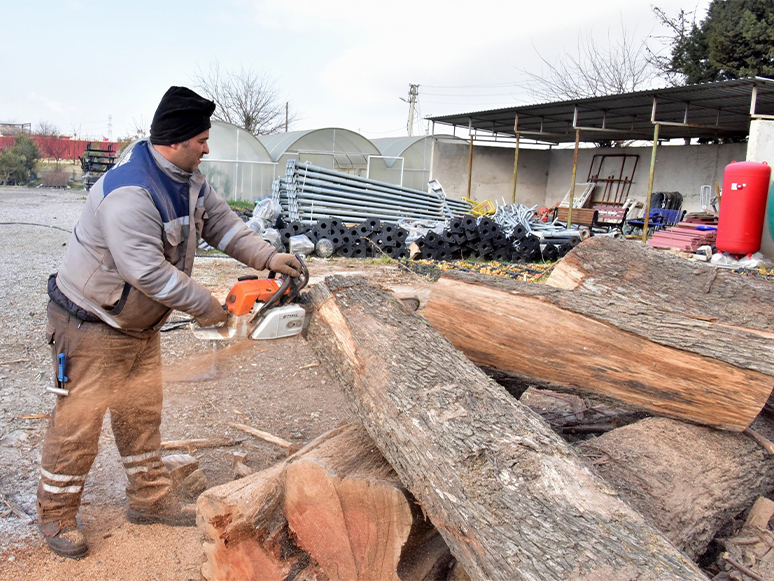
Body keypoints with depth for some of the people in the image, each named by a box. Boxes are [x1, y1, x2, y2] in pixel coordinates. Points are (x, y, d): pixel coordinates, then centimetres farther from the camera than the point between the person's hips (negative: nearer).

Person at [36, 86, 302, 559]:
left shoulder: (188, 179, -1)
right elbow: (146, 270, -35)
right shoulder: (129, 192, -31)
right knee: (80, 418, 3)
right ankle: (56, 515, 22)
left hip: (140, 323, 9)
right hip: (91, 323, -9)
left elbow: (221, 222, 5)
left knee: (142, 412, 15)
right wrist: (204, 305, -25)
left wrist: (268, 258, -9)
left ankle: (150, 500, 29)